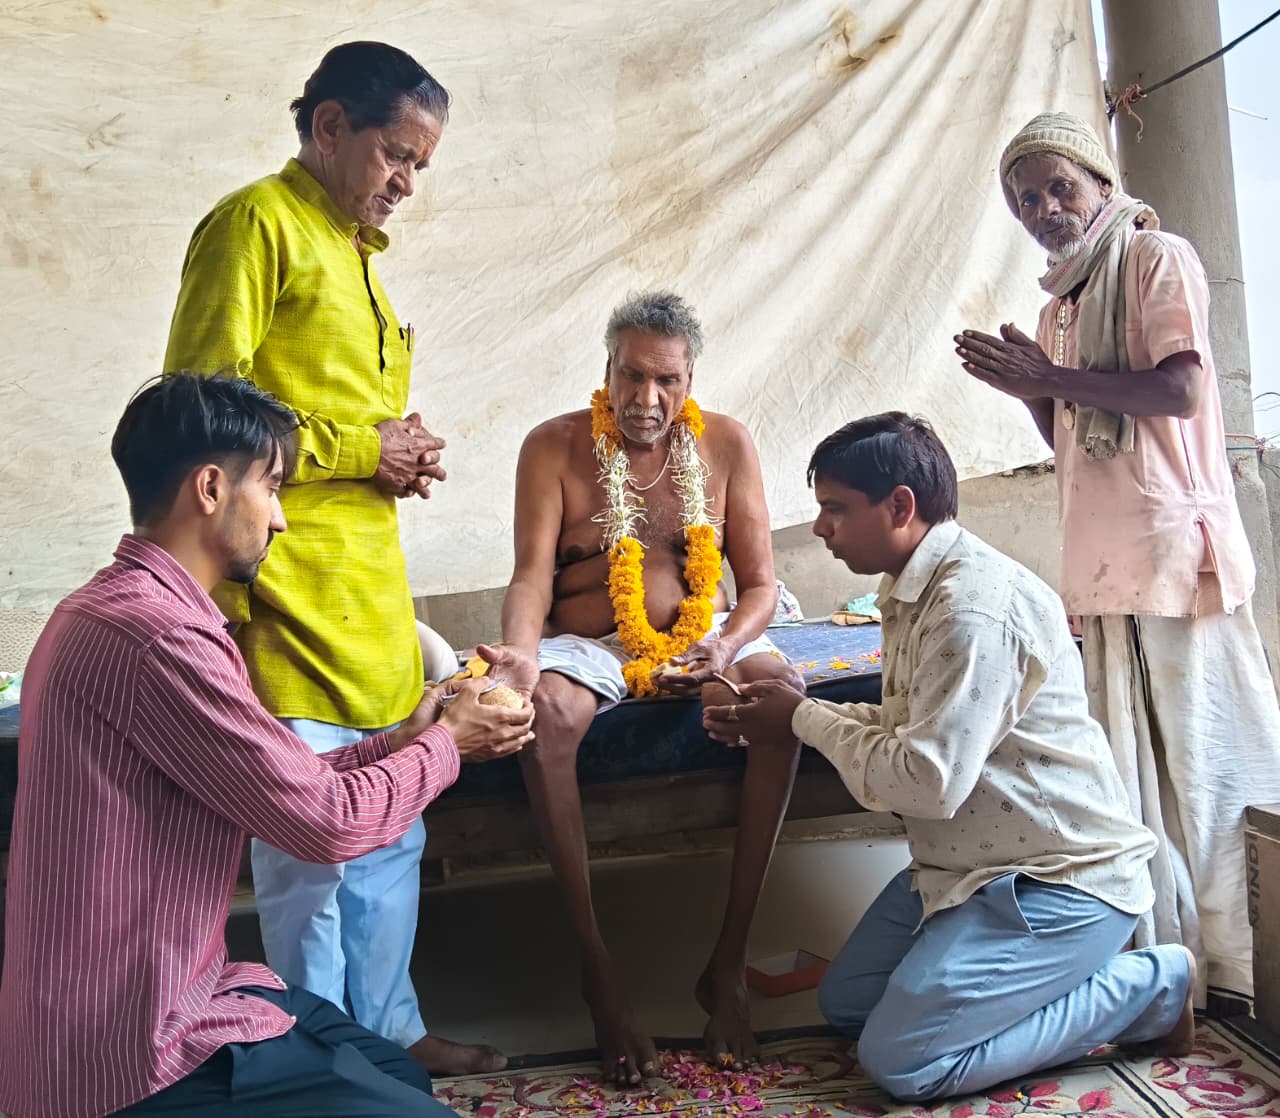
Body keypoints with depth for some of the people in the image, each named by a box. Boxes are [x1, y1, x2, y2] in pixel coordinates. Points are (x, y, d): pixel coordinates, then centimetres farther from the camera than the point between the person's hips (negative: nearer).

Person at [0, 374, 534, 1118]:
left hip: (128, 1004, 10)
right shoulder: (155, 633, -26)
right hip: (135, 1056, -10)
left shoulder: (116, 607, 9)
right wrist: (445, 744, -4)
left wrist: (401, 739, 7)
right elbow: (328, 822, -21)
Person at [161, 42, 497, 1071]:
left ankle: (388, 1029, 32)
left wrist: (403, 453, 11)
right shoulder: (257, 223, -5)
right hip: (292, 590, -9)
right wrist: (360, 449, -11)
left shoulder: (354, 248, 22)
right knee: (308, 845, -1)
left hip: (371, 582, 9)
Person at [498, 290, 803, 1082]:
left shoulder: (726, 444, 1)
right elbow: (532, 578, -13)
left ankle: (730, 960, -23)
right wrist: (517, 663, -33)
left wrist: (725, 647, -22)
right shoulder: (555, 447, -4)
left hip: (699, 637, 2)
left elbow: (760, 583, -1)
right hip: (586, 645, -1)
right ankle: (597, 965, -24)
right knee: (546, 712, -35)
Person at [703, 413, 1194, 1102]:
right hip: (968, 864, 10)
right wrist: (785, 718, -1)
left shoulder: (974, 605, -26)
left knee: (899, 1061, -13)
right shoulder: (915, 588, 6)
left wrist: (803, 719, -15)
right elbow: (910, 724, 11)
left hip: (1059, 880, -10)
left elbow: (927, 781, -29)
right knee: (843, 1004, 14)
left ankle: (1149, 986, 2)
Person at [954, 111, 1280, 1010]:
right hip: (1107, 563, 8)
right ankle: (1168, 958, 17)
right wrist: (1028, 390, 6)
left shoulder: (1157, 257, 0)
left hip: (1175, 549, -7)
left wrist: (1053, 378, -11)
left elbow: (1181, 389, -15)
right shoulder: (1060, 306, 22)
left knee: (1198, 763, -5)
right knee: (1137, 773, 9)